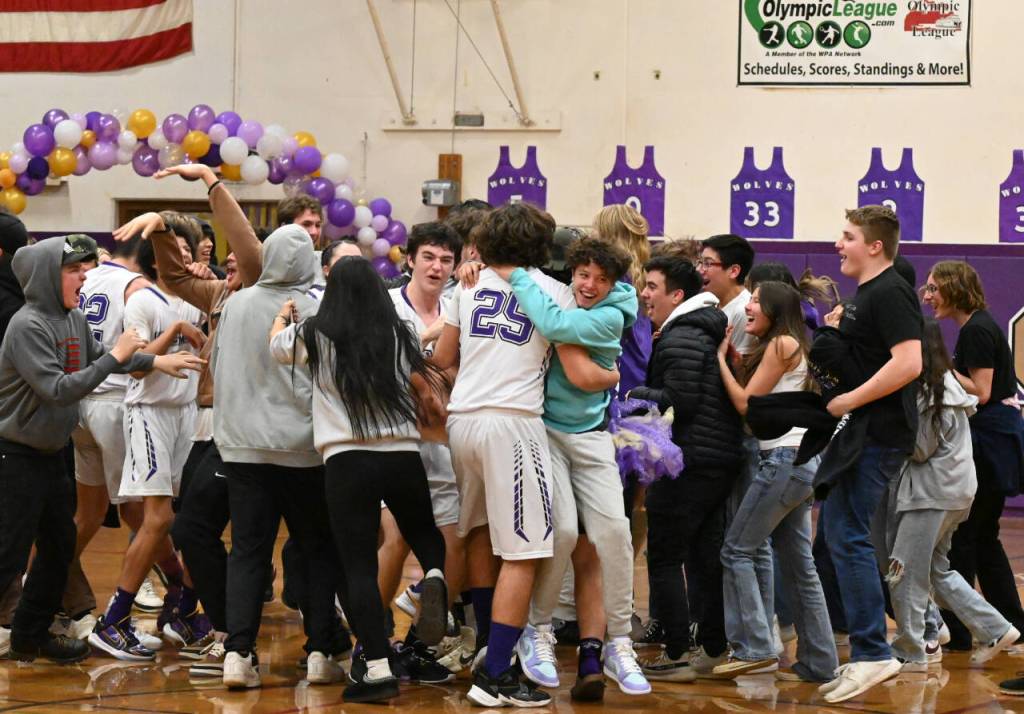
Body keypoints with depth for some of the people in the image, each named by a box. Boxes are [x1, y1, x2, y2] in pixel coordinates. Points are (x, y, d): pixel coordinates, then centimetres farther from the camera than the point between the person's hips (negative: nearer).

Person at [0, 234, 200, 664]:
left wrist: (155, 362, 8)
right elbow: (58, 390, -26)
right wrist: (116, 357, -21)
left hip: (50, 452, 9)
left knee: (59, 545, 16)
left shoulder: (73, 319, 4)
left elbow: (98, 357, 18)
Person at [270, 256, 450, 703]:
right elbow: (425, 390, 18)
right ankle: (434, 579, -10)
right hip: (404, 456, 2)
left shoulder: (315, 336, 3)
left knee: (359, 568, 1)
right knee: (426, 536, 24)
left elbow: (276, 344, 24)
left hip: (346, 461, -1)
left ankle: (377, 669, -7)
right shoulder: (400, 335, 5)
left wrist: (283, 315, 44)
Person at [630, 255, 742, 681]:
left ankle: (677, 655, -6)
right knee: (707, 557, 15)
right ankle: (713, 650, 20)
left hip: (687, 463, -10)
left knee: (664, 558, -4)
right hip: (723, 458, 10)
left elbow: (680, 400, -21)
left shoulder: (680, 337, -14)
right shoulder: (711, 331, 17)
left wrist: (639, 394, -6)